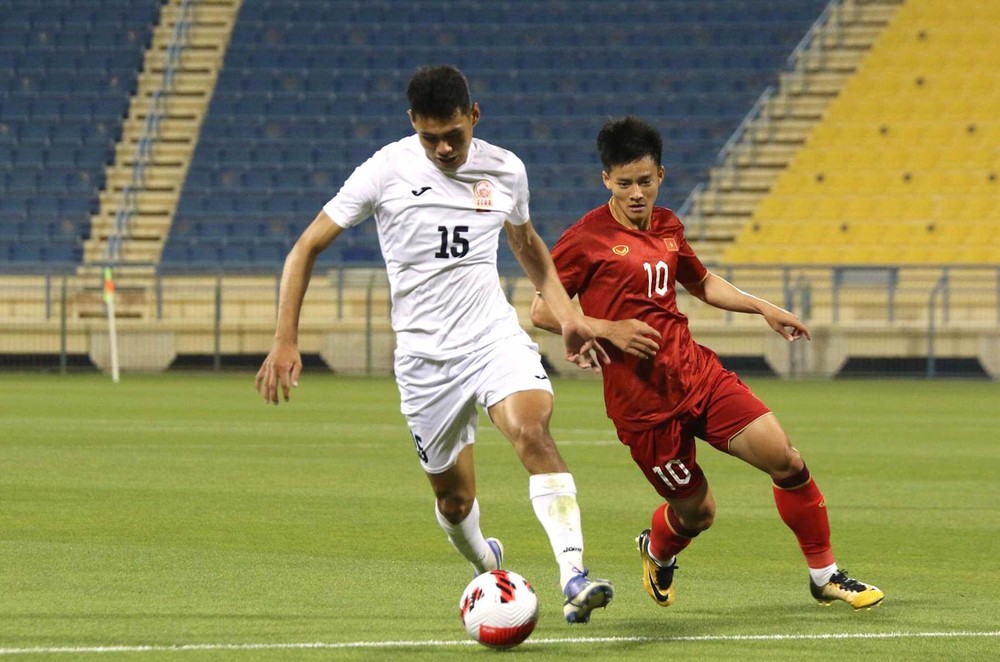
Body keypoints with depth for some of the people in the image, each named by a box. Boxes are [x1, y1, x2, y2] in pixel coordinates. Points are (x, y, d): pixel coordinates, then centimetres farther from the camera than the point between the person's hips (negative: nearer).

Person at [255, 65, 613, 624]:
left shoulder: (505, 170, 2)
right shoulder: (386, 172, -7)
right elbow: (307, 248, -1)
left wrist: (568, 315, 13)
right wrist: (286, 341, -8)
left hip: (496, 335, 1)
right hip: (424, 355, -1)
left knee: (533, 431, -28)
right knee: (455, 499, 5)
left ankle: (574, 577, -36)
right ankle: (486, 563, 41)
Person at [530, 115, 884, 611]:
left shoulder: (667, 227, 12)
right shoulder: (585, 240, -8)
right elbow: (542, 311, -7)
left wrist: (762, 308, 19)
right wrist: (608, 330, -17)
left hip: (698, 372, 5)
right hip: (642, 399, -5)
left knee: (785, 459, -9)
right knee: (696, 513, 0)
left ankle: (825, 576, 6)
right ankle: (657, 551, 38)